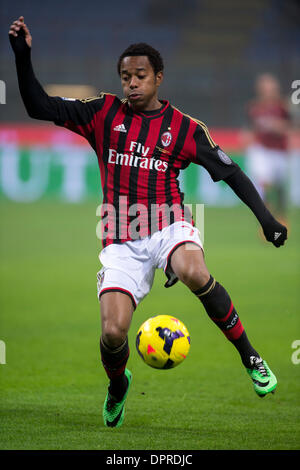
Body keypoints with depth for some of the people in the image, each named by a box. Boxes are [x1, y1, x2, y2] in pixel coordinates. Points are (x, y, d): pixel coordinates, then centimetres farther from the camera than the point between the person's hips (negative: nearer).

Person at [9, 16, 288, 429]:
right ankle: (117, 385, 23)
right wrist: (23, 56, -10)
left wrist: (265, 217, -3)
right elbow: (39, 107, 2)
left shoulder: (184, 128, 3)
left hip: (168, 225, -1)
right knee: (113, 332, -14)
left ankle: (249, 356, -19)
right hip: (121, 240, 1)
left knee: (193, 272, -37)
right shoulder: (104, 113, 6)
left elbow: (231, 173, 6)